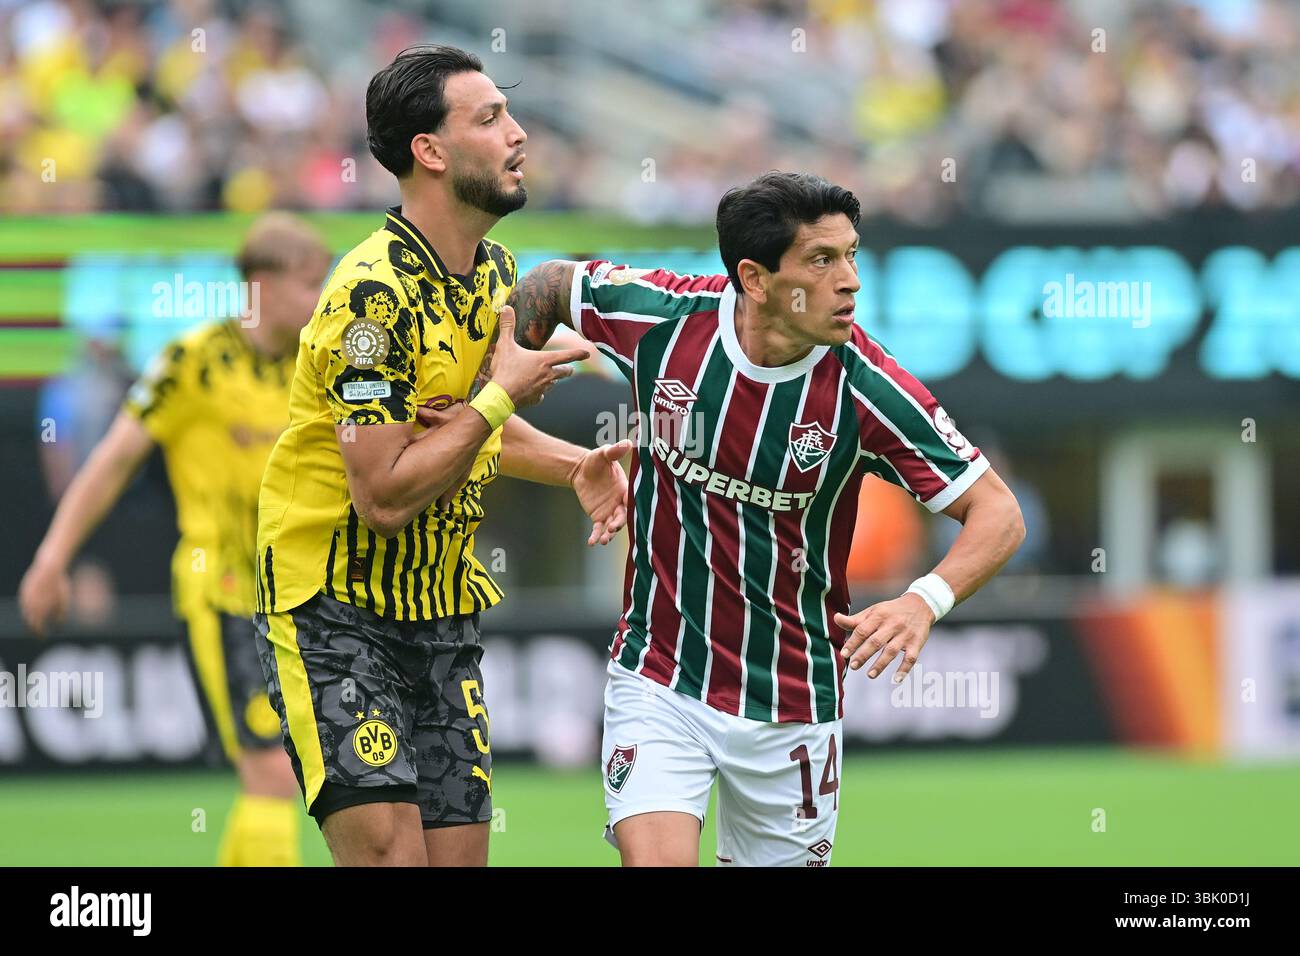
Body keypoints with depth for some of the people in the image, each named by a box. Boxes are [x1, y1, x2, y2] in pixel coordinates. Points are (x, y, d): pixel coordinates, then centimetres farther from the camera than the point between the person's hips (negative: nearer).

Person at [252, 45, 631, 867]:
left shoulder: (496, 273, 7)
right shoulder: (374, 295, -21)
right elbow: (384, 497, -26)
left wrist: (576, 465, 8)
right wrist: (503, 393, -18)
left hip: (445, 610, 8)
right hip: (333, 611, -8)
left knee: (459, 853, 1)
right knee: (388, 851, -19)